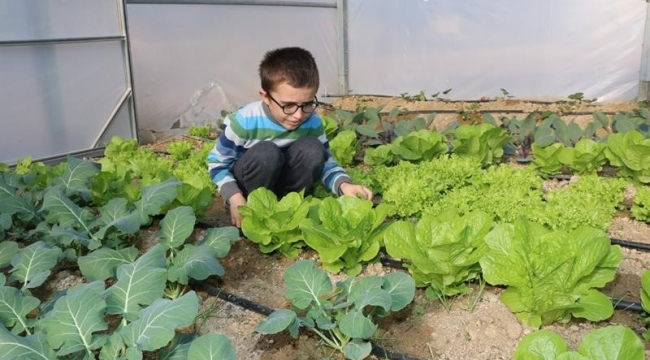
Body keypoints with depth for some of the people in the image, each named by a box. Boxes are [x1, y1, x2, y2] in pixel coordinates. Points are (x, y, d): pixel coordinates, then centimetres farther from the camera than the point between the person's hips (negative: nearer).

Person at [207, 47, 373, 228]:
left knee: (312, 149, -24)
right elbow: (217, 162, -14)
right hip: (247, 184, -3)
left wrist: (344, 184, -28)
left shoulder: (313, 122, -16)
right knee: (266, 153, -35)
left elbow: (325, 161, -6)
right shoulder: (245, 121, -26)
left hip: (282, 182, 4)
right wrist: (235, 198, -27)